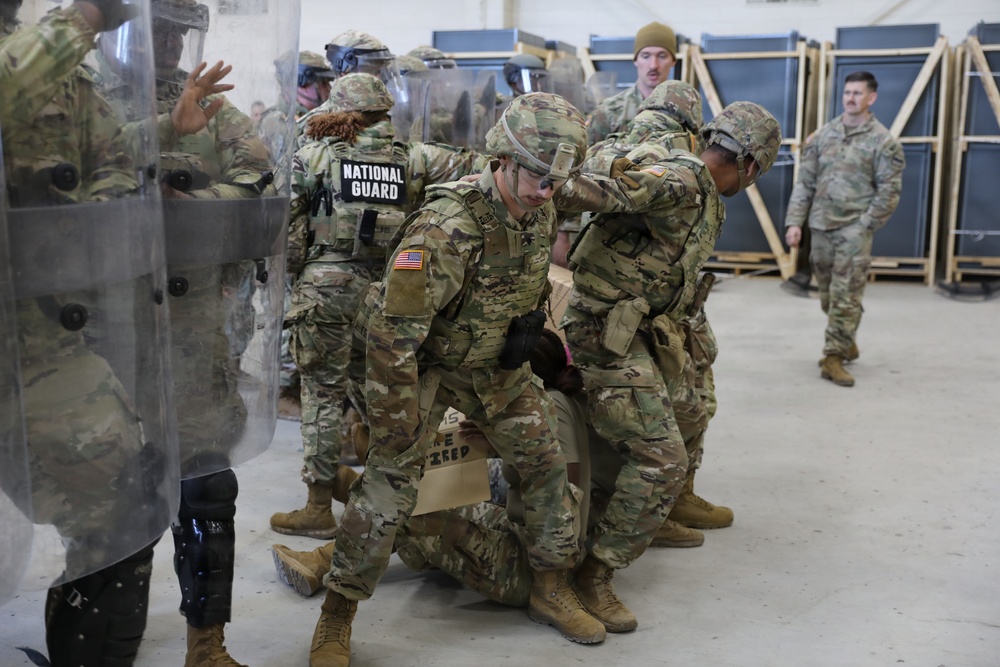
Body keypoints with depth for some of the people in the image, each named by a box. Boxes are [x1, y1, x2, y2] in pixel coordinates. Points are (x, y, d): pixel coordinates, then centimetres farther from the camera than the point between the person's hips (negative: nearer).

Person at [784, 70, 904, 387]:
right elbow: (804, 182, 8)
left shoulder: (883, 141, -4)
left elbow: (889, 192, -4)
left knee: (846, 296, -7)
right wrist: (794, 221, 0)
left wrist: (863, 226, -10)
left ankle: (834, 358, -1)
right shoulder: (823, 135, 8)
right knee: (828, 293, 13)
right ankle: (846, 342, 33)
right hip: (821, 226, 4)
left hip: (854, 229, -4)